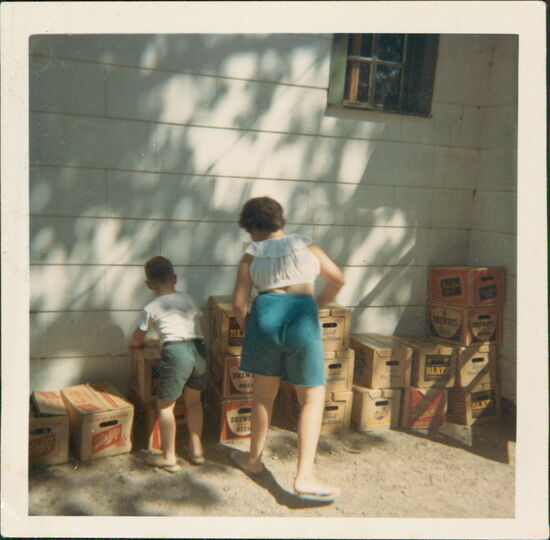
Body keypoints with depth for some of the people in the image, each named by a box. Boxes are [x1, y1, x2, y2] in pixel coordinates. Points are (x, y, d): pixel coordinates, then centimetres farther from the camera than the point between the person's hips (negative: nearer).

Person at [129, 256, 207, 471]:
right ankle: (196, 450, 30)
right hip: (198, 349, 5)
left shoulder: (151, 308, 10)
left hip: (175, 351, -4)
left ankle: (169, 457, 16)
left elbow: (139, 336, 25)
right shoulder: (188, 299, 19)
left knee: (165, 405, 11)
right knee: (193, 400, 22)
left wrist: (134, 343, 48)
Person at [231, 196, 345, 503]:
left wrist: (249, 329, 21)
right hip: (302, 318, -1)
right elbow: (338, 279, 16)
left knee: (264, 394, 17)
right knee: (313, 398, 8)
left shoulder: (252, 255, 9)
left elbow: (239, 304, 3)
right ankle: (305, 477, 1)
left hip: (266, 316, 1)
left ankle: (254, 459, 35)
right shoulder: (305, 245, 12)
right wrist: (319, 304, 32)